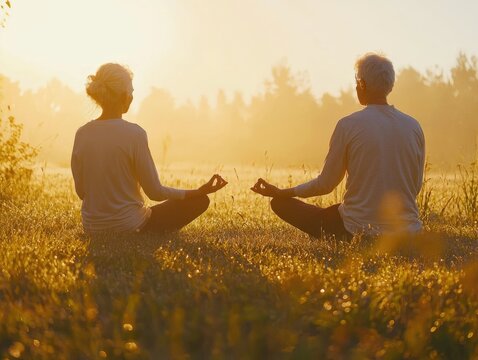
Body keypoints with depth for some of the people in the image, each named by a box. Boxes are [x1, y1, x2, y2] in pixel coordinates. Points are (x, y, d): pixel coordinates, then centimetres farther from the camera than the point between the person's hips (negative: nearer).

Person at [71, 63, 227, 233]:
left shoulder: (81, 134, -4)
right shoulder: (134, 134, -18)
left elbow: (81, 191, 4)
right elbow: (155, 192, -13)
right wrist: (199, 191, -3)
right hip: (129, 228, -7)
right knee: (200, 200, 9)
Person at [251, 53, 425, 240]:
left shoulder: (348, 125, -10)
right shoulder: (414, 127, 1)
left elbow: (326, 184, -5)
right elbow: (416, 187, 8)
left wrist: (281, 192, 10)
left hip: (359, 230, -6)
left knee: (280, 203, 9)